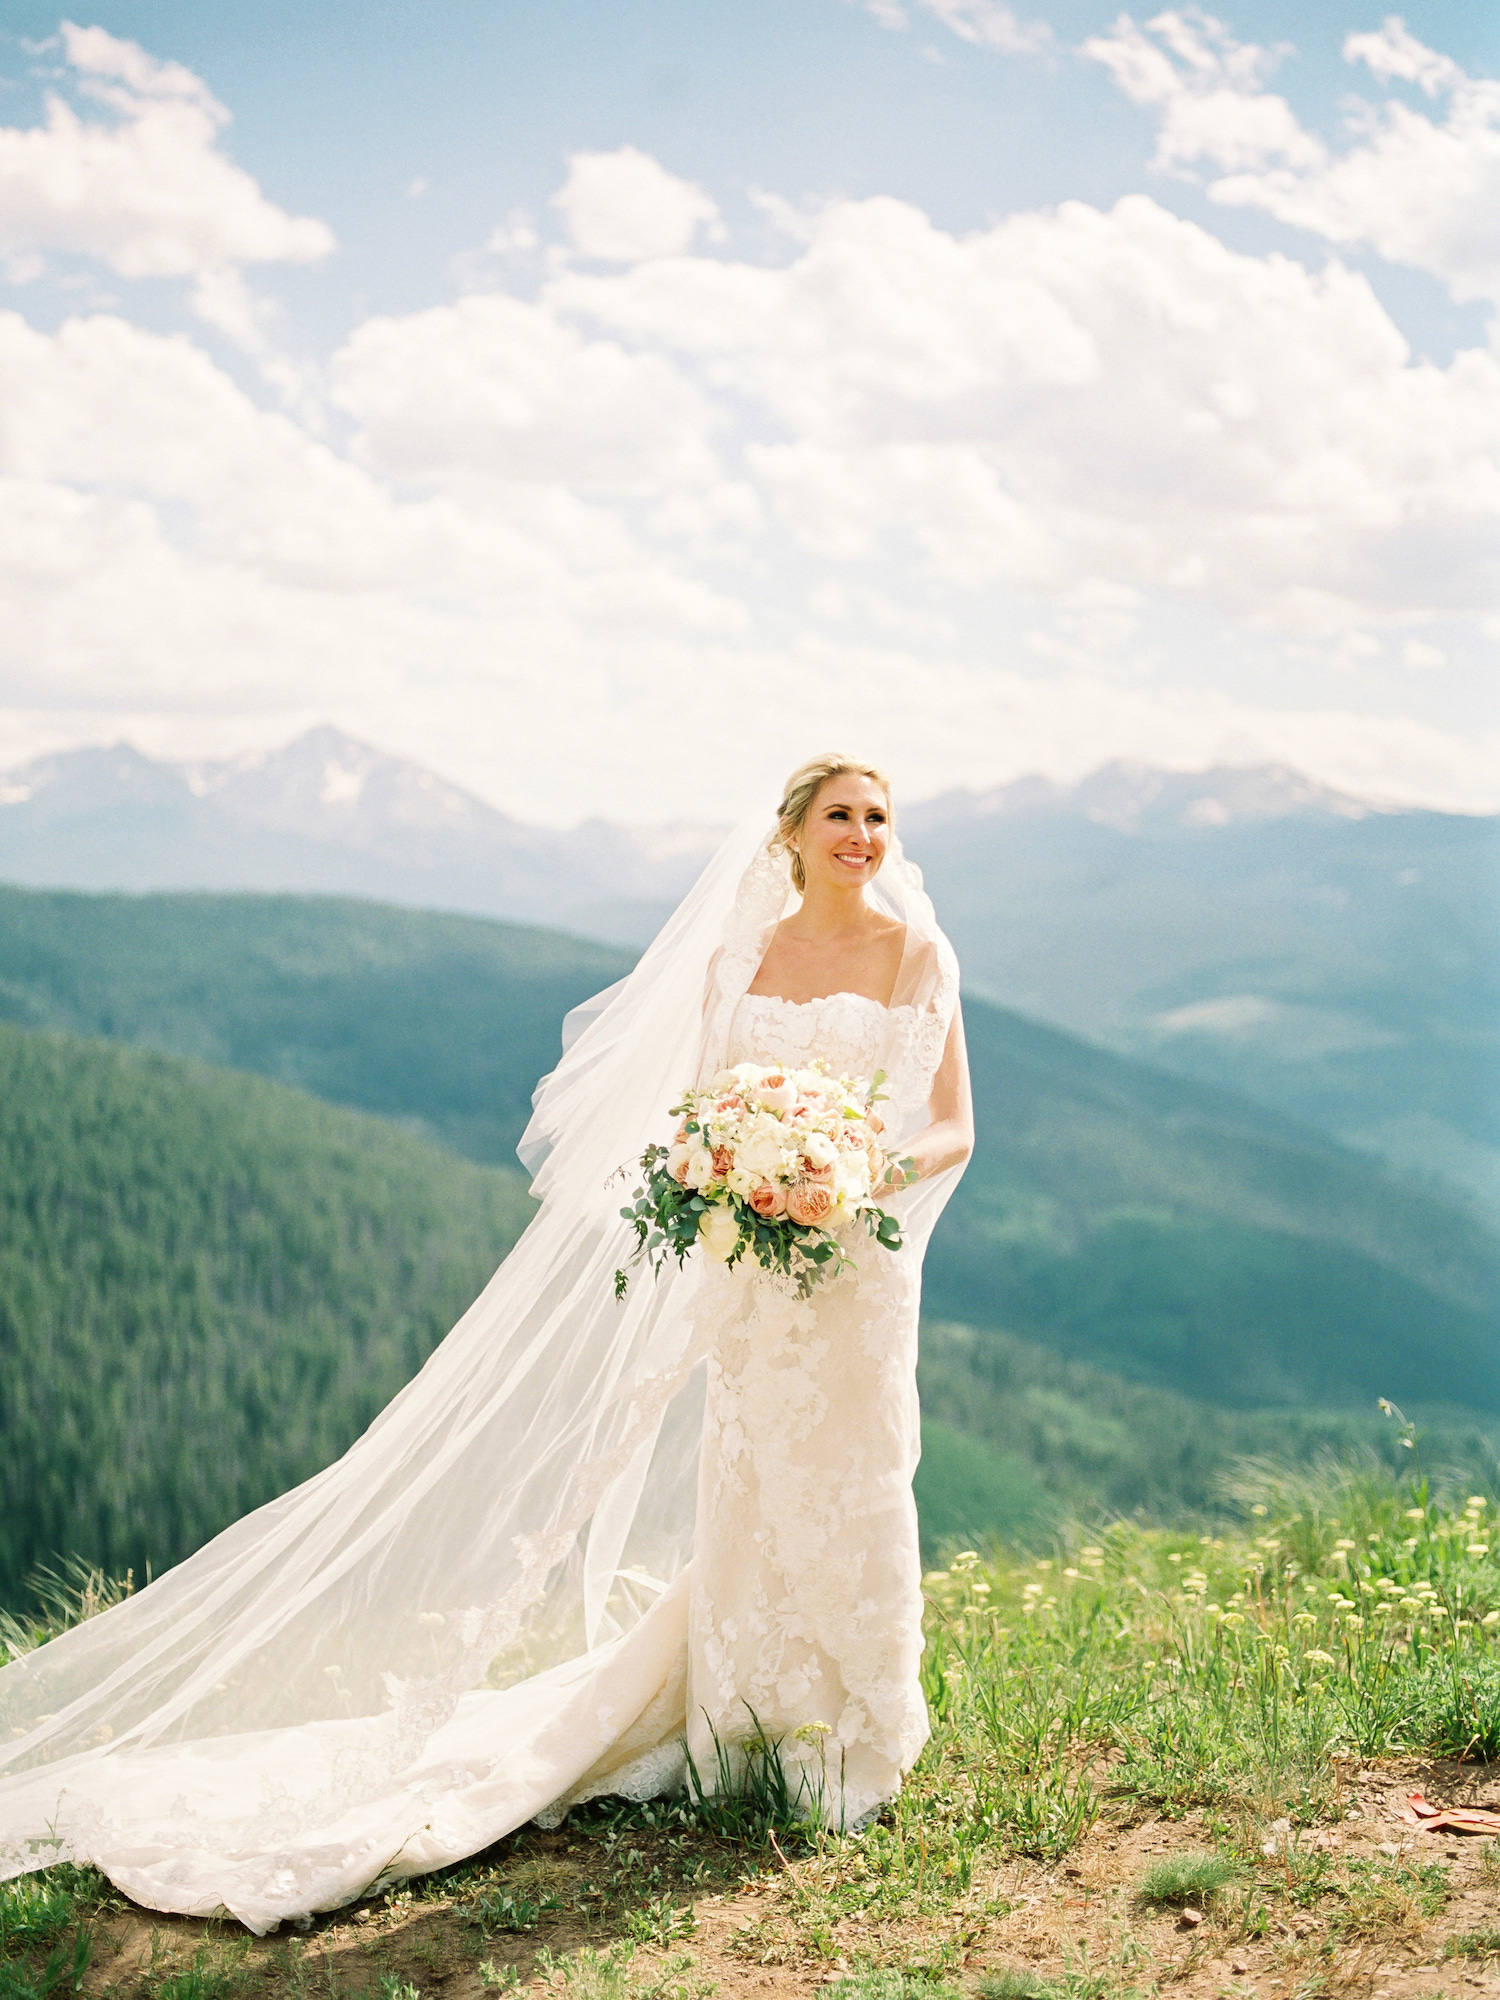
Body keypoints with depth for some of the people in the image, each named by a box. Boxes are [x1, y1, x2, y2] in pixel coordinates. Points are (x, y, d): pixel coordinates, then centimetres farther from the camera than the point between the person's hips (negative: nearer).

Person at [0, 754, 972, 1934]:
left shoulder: (914, 953, 0)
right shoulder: (738, 954, 8)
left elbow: (954, 1128, -1)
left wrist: (879, 1168, -20)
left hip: (857, 1269, -2)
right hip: (744, 1264, 3)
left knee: (848, 1488, 2)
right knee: (744, 1493, 9)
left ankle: (852, 1739, 19)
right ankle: (746, 1720, 23)